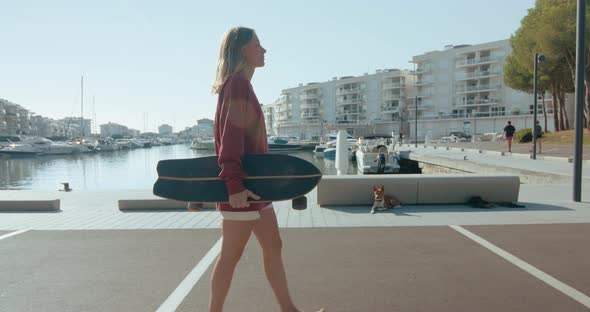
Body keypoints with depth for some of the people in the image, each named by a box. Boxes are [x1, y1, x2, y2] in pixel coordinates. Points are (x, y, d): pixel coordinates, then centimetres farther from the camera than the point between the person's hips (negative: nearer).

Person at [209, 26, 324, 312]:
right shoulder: (238, 84, -13)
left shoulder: (240, 85, 15)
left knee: (273, 247, 14)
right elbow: (230, 136, -21)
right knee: (231, 256, 2)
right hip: (243, 185, -10)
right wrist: (234, 184, -25)